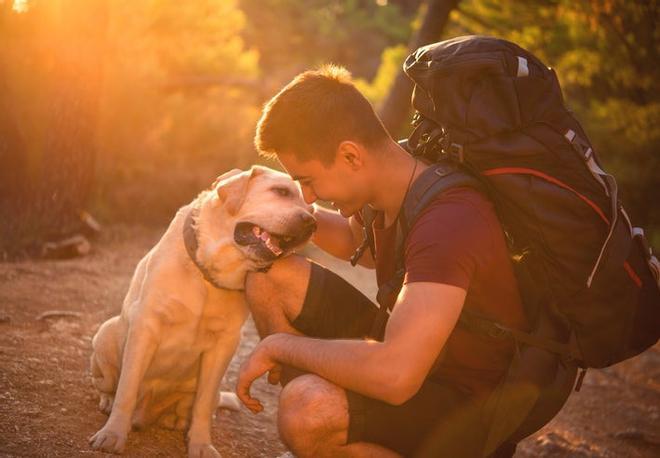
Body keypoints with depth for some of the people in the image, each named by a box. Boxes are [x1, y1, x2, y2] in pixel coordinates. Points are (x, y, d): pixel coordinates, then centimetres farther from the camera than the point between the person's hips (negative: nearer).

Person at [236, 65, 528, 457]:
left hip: (462, 411, -9)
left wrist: (280, 344, -26)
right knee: (270, 275, 2)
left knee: (306, 410, -37)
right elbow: (359, 243, 24)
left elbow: (395, 375, -43)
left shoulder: (448, 222, -32)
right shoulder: (391, 185, -4)